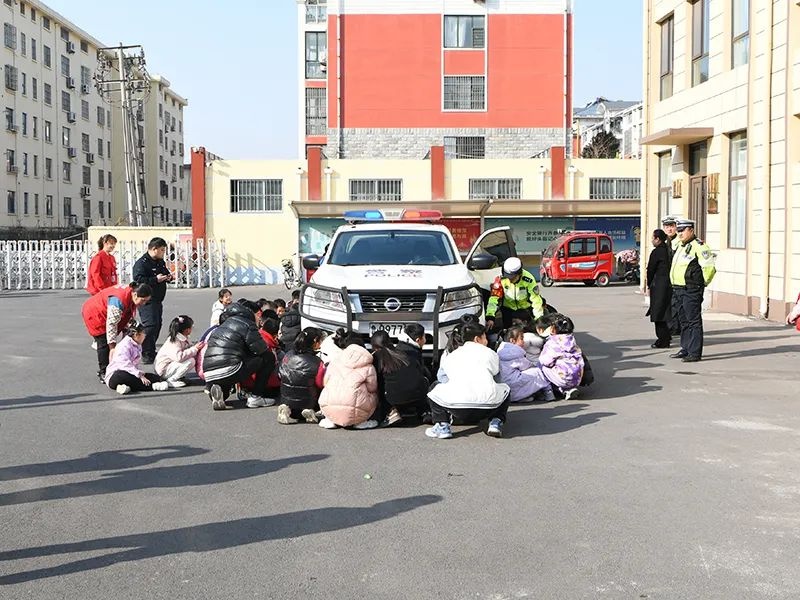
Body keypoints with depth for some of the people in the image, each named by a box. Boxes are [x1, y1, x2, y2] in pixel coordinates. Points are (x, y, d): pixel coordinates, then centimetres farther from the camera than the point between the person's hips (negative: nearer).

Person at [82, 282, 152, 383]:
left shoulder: (132, 297, -10)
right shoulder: (118, 300, -39)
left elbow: (129, 318, 3)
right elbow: (111, 325, -35)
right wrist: (113, 347, -31)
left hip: (103, 313, 9)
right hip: (93, 313, -9)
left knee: (110, 343, 7)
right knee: (104, 343, -11)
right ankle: (103, 373, -7)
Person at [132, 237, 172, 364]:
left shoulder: (161, 262, 15)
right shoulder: (141, 263, -14)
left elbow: (165, 273, 31)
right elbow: (138, 279, -25)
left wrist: (169, 277, 7)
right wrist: (155, 279, -26)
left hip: (157, 300, 10)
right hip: (147, 300, -10)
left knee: (157, 325, 13)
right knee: (150, 326, -15)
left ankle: (151, 352, 25)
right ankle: (147, 355, -12)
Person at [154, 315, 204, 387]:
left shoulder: (184, 338, 1)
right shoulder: (174, 341, -27)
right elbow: (179, 357, -40)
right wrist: (194, 349, -34)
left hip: (172, 363, 10)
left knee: (194, 356, 3)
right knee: (190, 361, -25)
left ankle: (178, 377, 9)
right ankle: (171, 380, -12)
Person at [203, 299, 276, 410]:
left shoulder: (226, 323, 27)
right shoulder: (247, 324, 1)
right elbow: (262, 351, 1)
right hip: (229, 371, -8)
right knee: (269, 358, 4)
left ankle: (217, 390, 5)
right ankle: (255, 397, 4)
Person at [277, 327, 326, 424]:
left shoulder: (288, 356, -4)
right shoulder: (317, 363, -18)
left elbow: (280, 376, 8)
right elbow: (321, 384, -9)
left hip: (286, 401, 5)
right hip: (308, 403, -5)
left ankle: (288, 410, 3)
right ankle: (309, 411, -6)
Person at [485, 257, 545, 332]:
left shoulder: (529, 280, -27)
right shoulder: (501, 279, -24)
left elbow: (536, 300, -23)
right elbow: (494, 299, -25)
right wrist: (490, 317, -35)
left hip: (525, 308, -1)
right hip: (508, 309, 1)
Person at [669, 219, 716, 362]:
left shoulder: (698, 247, -13)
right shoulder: (681, 246, 18)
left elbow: (710, 267, -16)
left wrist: (702, 283, -7)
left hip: (691, 291, -10)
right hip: (679, 290, 10)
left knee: (694, 321, -7)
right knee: (683, 321, 15)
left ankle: (695, 353, -5)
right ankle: (685, 349, 24)